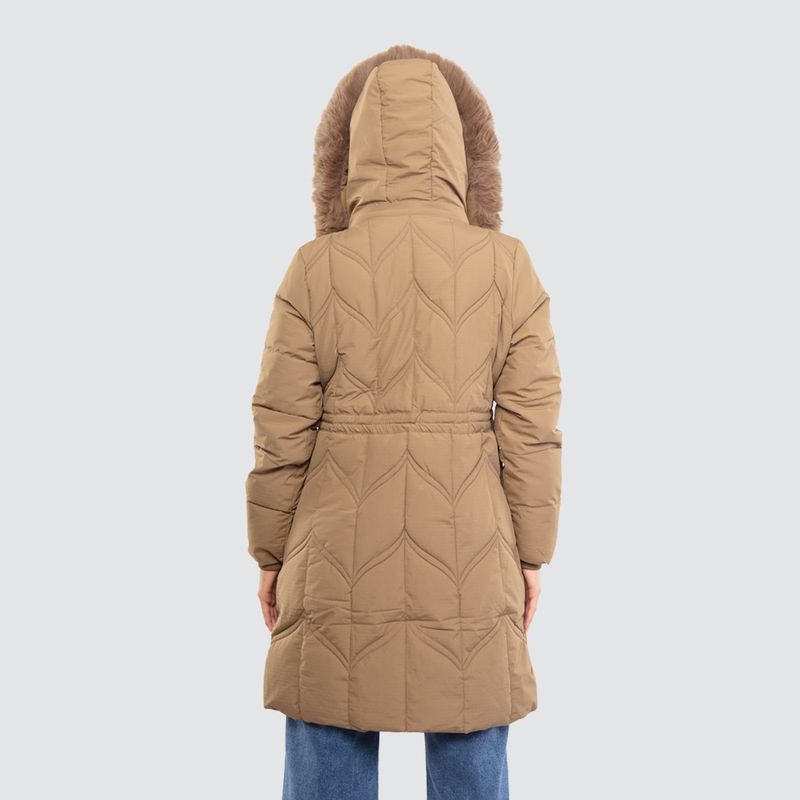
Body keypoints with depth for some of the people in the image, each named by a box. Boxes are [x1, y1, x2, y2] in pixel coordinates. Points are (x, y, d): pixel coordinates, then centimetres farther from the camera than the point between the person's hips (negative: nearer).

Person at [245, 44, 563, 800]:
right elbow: (531, 426, -5)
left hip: (341, 558, 0)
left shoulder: (315, 268, -7)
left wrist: (270, 554, 7)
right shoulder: (507, 265, -6)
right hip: (468, 562, 1)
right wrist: (529, 554, 5)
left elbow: (281, 433, -6)